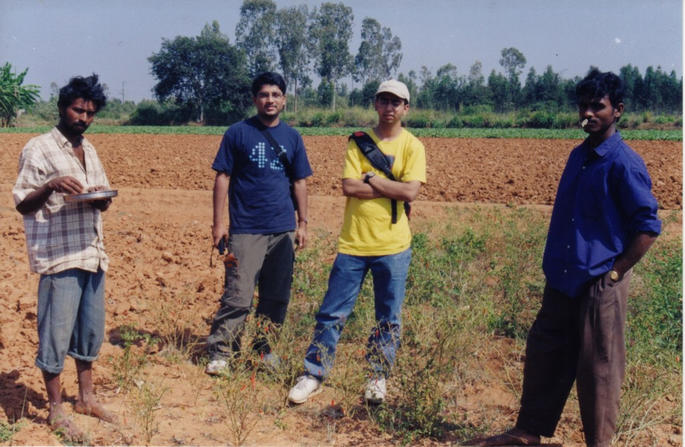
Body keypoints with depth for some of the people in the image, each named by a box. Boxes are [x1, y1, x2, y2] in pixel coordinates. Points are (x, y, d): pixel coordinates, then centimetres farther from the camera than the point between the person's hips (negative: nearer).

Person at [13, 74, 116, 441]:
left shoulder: (89, 150, 15)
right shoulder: (38, 149, -6)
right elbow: (22, 203, -6)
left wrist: (102, 198, -3)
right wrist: (51, 186, -24)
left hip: (93, 254, 7)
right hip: (59, 257, -7)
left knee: (91, 330, 13)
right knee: (56, 334, 0)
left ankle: (86, 397, 28)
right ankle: (55, 411, 13)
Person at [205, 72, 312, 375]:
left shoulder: (292, 137, 11)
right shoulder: (238, 133, 0)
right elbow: (222, 178, 0)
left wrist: (302, 223, 11)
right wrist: (218, 222, -6)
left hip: (283, 230, 4)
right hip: (246, 230, -4)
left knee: (277, 297, 10)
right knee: (238, 296, -7)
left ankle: (263, 347, 25)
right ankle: (220, 352, 4)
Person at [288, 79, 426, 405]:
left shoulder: (412, 146, 1)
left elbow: (410, 192, -14)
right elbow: (348, 187, -7)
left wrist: (371, 177, -9)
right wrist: (391, 188, -11)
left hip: (393, 246, -1)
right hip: (353, 242, 1)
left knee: (389, 318, 8)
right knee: (332, 312, 5)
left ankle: (378, 378, 24)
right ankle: (313, 375, 16)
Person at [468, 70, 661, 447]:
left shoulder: (623, 164, -13)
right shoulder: (578, 156, 10)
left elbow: (648, 227, -12)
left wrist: (615, 273, -12)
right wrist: (553, 266, 12)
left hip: (599, 285, -7)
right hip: (563, 279, 8)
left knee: (597, 367, 4)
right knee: (544, 354, 13)